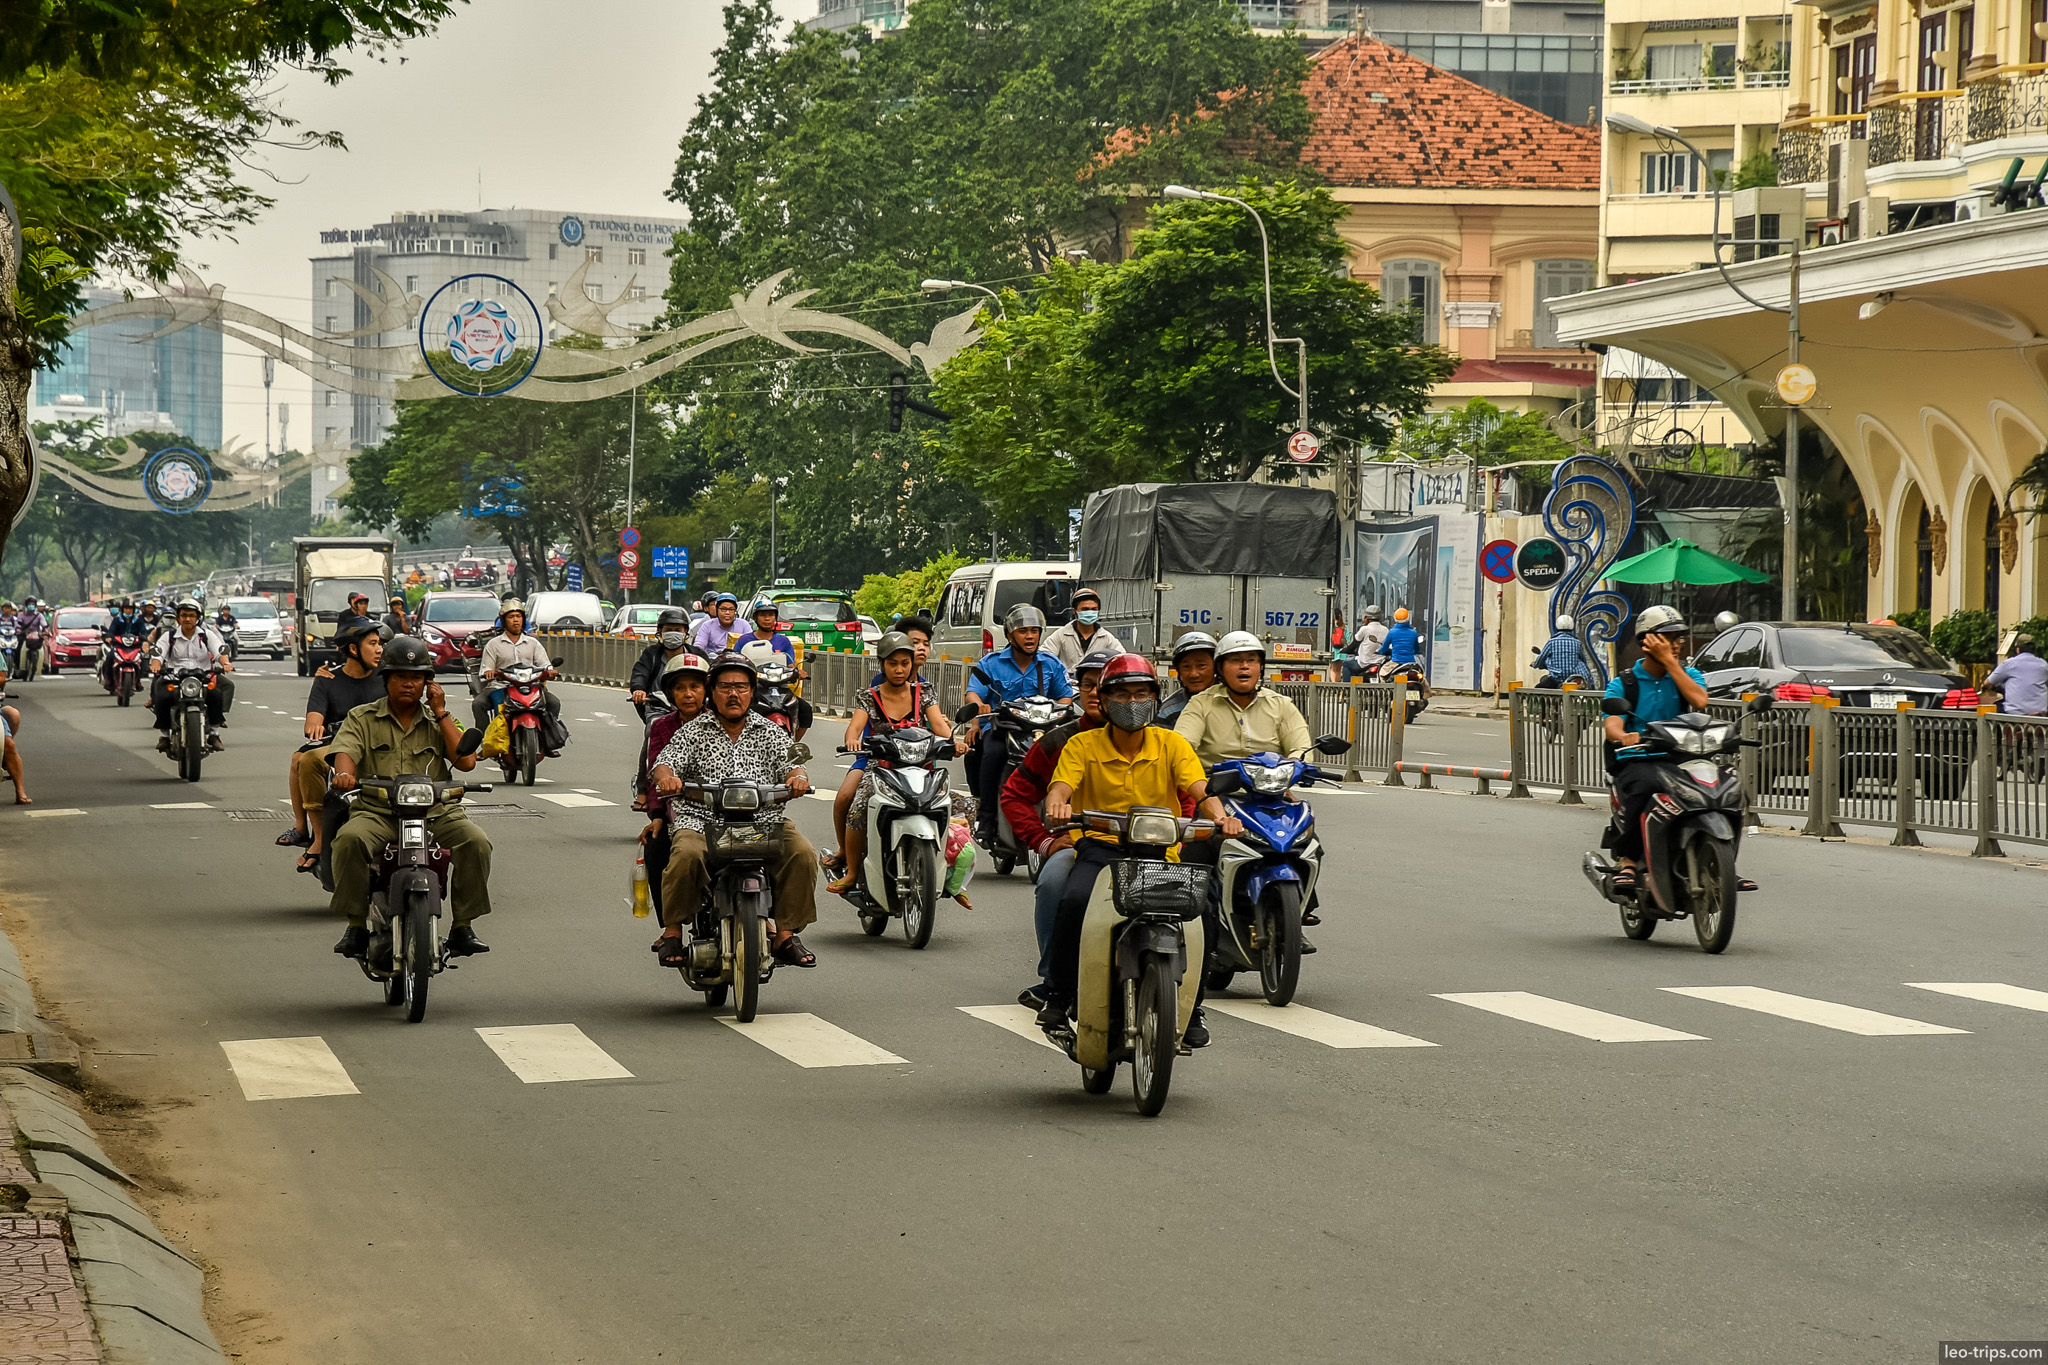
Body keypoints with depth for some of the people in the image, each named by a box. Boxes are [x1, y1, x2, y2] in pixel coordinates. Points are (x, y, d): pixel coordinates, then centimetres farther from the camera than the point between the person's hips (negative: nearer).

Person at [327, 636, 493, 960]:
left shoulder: (440, 722, 16)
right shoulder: (363, 718, 11)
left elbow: (466, 761, 1)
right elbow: (346, 751, -8)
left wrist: (440, 713, 0)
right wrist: (344, 773, -32)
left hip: (436, 812, 1)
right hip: (377, 812, -1)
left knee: (476, 843, -26)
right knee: (349, 839, -33)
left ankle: (463, 927, -14)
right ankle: (356, 926, -21)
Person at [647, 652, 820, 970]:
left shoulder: (770, 733, 16)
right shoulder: (693, 733, 12)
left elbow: (791, 763, 4)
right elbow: (666, 761, -2)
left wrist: (798, 777, -21)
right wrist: (666, 776, -27)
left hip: (763, 820, 2)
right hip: (702, 820, -2)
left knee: (802, 854, -24)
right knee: (686, 855, -33)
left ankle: (786, 934, -12)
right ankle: (672, 932, -14)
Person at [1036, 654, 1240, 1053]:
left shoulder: (1171, 744, 7)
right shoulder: (1083, 746, 4)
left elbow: (1199, 788, -8)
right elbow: (1062, 783, -11)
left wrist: (1219, 815, -30)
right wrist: (1057, 805, -37)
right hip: (1100, 847, -1)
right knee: (1074, 901, -32)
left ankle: (1188, 1011, -4)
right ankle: (1057, 1001, -18)